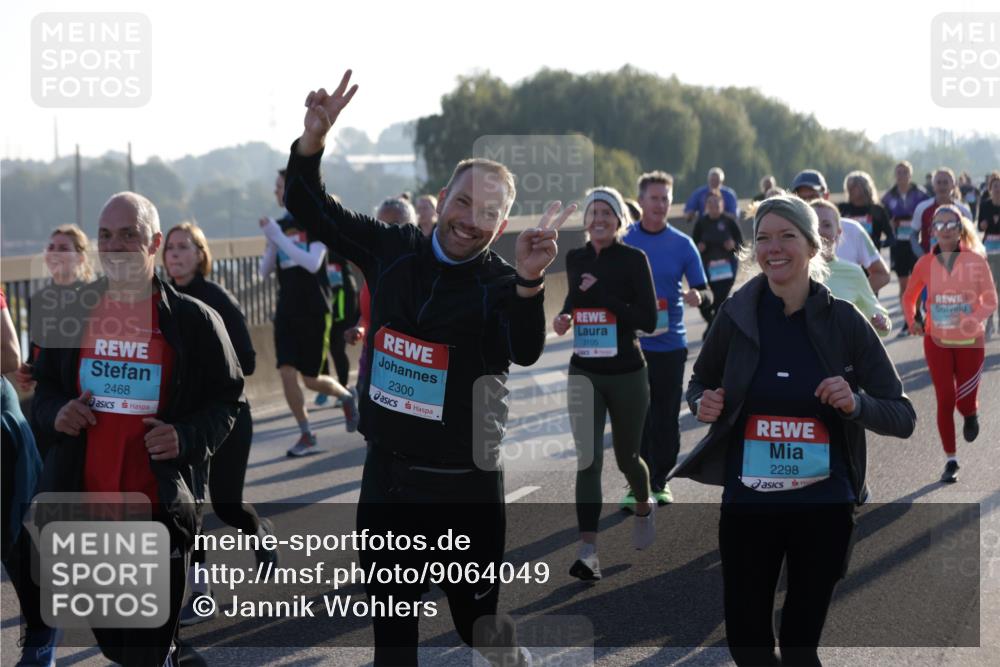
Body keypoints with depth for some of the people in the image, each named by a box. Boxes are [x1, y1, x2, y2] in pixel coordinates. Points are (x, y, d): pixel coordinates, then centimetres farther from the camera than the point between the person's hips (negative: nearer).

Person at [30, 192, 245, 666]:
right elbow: (43, 389, 16)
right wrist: (54, 413, -6)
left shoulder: (194, 320, -4)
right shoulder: (74, 314, 6)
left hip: (162, 511, -4)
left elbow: (227, 399, 2)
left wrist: (187, 436, -16)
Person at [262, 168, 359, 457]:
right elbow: (265, 271, 6)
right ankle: (307, 436, 2)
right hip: (287, 311, 5)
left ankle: (346, 396, 32)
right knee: (287, 373, -8)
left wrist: (279, 238, -24)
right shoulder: (280, 225, 9)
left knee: (311, 379, 0)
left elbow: (313, 263, -22)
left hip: (315, 311, -5)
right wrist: (271, 241, -11)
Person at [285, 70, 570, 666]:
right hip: (387, 476, 4)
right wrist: (314, 138, -10)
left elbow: (526, 351, -33)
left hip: (465, 485, -4)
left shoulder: (501, 286, -13)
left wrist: (529, 280, -52)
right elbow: (310, 209, 8)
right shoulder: (392, 250, 1)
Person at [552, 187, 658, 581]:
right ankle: (588, 551, -13)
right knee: (588, 458, -11)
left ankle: (643, 507, 46)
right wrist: (564, 317, 2)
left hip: (627, 374, -2)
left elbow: (648, 320, -13)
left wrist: (602, 294, -20)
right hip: (584, 372, 2)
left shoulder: (633, 259, -7)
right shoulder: (575, 259, 5)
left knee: (626, 457, 13)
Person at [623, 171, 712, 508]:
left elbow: (705, 292, 1)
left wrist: (698, 296, -20)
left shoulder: (682, 244, 2)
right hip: (632, 343, -1)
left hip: (671, 343, 1)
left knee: (667, 418, 8)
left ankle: (659, 482, 20)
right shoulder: (622, 241, 1)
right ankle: (637, 486, 4)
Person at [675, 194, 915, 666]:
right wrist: (703, 403, -9)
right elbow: (700, 382, 14)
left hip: (823, 507, -1)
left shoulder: (844, 321, -7)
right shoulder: (737, 314, -4)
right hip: (747, 505, 1)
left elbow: (903, 417, -3)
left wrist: (856, 404, -23)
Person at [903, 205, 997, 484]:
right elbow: (909, 297, 11)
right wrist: (912, 321, -7)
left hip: (970, 342, -1)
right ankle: (951, 461, 12)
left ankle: (972, 414, 37)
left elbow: (990, 300, -7)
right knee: (945, 401, 0)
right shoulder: (925, 263, -3)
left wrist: (972, 319, -25)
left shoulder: (975, 260, -7)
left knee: (964, 402, -2)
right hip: (937, 342, 1)